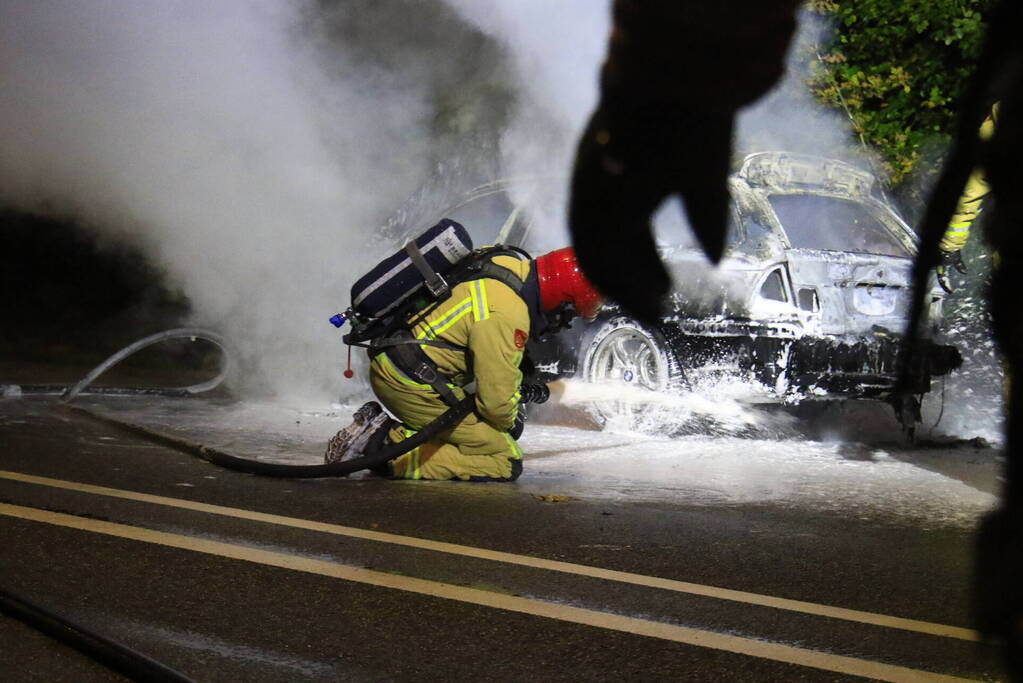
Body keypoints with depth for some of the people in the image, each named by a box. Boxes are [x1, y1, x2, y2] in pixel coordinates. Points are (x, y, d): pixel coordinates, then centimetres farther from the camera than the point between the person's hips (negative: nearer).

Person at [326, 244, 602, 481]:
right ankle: (387, 448, -14)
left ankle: (379, 429, 7)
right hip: (411, 384, -10)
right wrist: (509, 421, 7)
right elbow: (497, 399, -15)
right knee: (506, 463, -8)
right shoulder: (507, 315, -23)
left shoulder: (515, 263, 6)